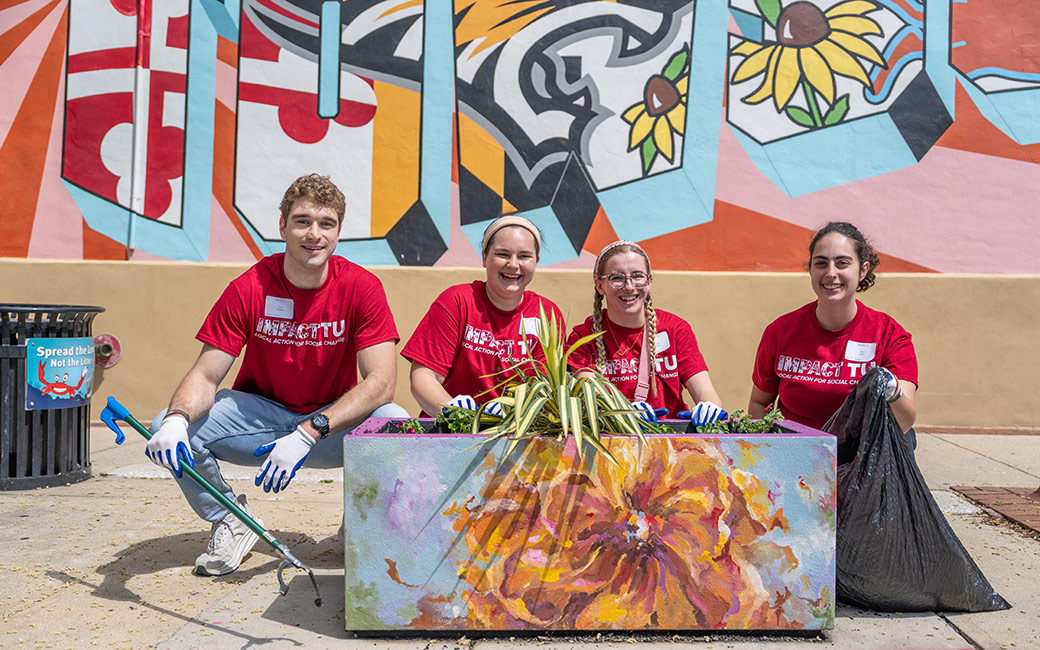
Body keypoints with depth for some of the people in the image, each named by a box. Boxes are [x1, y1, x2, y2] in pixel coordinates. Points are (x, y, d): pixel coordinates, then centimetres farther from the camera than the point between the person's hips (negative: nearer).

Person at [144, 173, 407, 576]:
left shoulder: (361, 287, -16)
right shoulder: (249, 289, -13)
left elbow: (381, 381, -23)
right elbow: (205, 376, -14)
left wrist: (308, 433, -34)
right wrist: (177, 418, -37)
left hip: (334, 423, -1)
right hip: (259, 414, 1)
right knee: (164, 431, -22)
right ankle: (229, 517, 7)